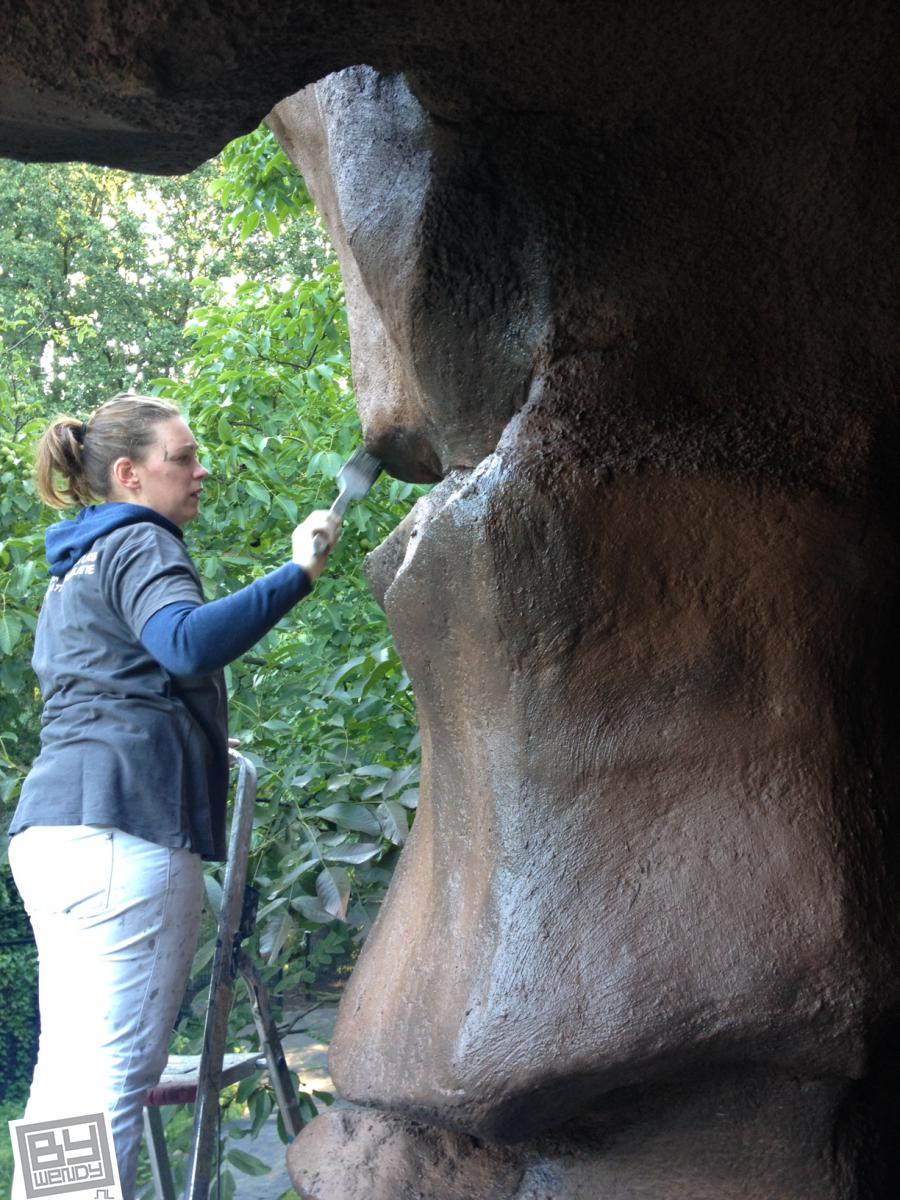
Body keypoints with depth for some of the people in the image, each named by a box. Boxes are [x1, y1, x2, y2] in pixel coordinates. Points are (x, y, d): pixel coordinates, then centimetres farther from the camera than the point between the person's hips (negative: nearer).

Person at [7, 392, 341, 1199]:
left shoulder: (74, 569, 28)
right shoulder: (140, 544, -2)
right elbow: (187, 643, -21)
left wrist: (194, 744, 33)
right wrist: (297, 574, -21)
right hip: (122, 827, -9)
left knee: (68, 1070, 8)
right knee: (115, 1071, -12)